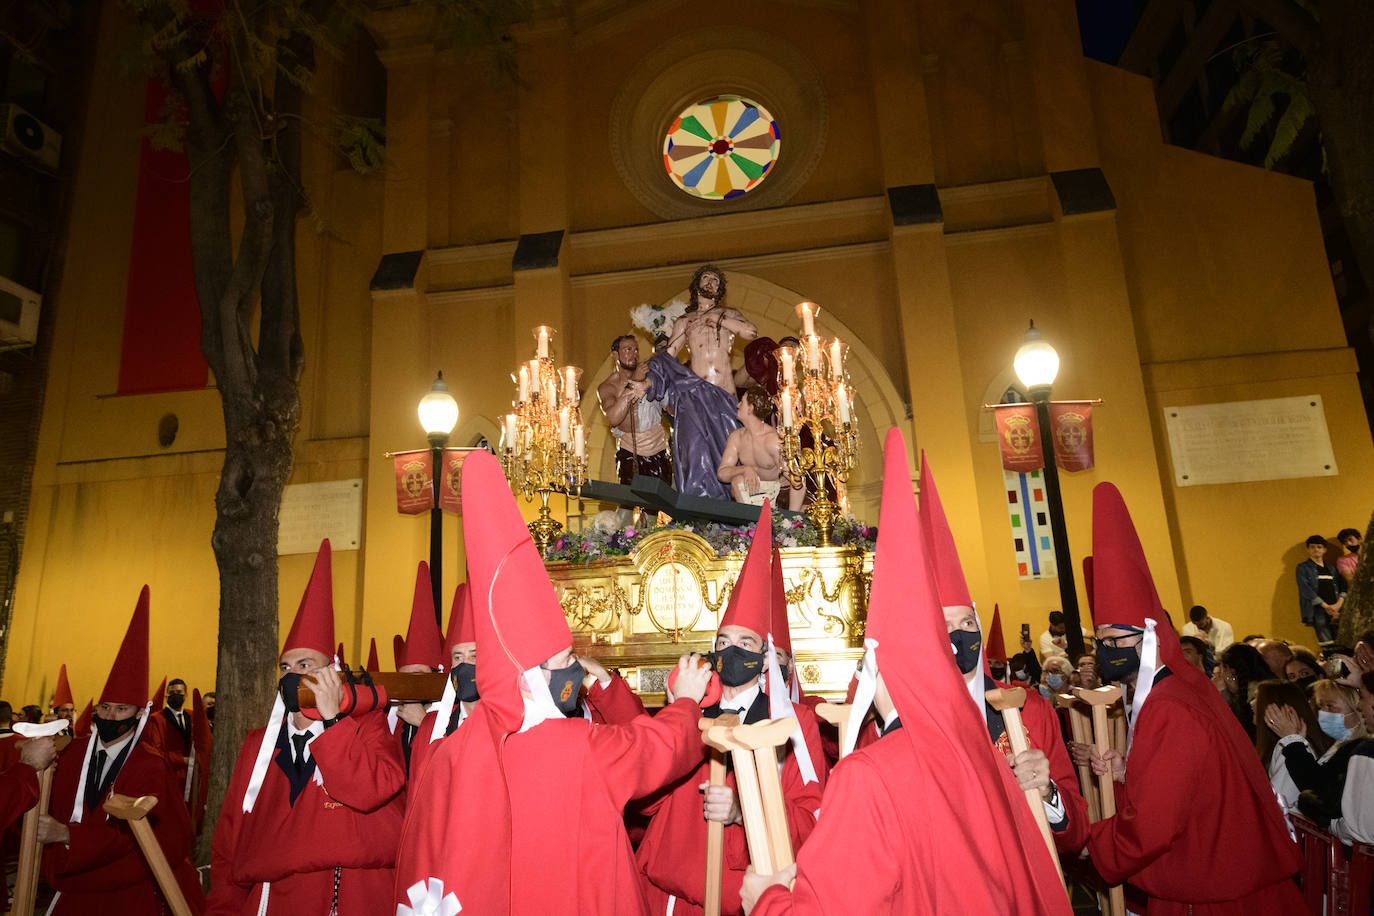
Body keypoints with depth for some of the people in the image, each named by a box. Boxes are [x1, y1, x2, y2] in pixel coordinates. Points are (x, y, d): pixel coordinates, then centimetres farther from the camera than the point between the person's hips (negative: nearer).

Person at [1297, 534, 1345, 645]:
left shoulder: (1331, 568, 22)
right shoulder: (1303, 568, 7)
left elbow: (1342, 586, 12)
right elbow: (1305, 590, -4)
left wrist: (1339, 603, -6)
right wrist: (1325, 606, -12)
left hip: (1335, 610, 4)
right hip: (1318, 611, -4)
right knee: (1327, 644, -15)